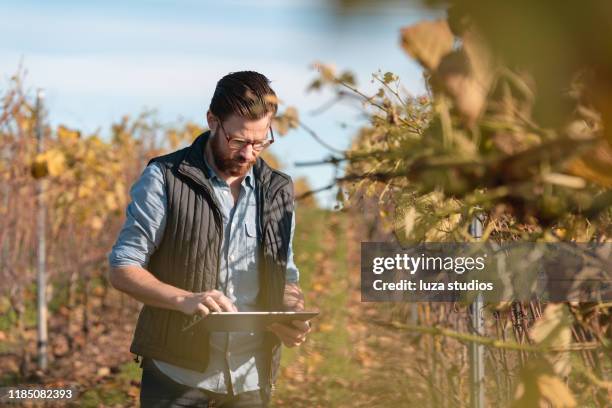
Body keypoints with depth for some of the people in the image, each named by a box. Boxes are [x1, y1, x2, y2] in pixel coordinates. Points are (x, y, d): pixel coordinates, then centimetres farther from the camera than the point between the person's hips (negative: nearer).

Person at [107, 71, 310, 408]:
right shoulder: (166, 178, -4)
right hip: (177, 378, -4)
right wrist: (185, 299, -24)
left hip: (250, 380, 4)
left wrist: (294, 316, -6)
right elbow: (122, 269, -7)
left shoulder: (277, 192, 8)